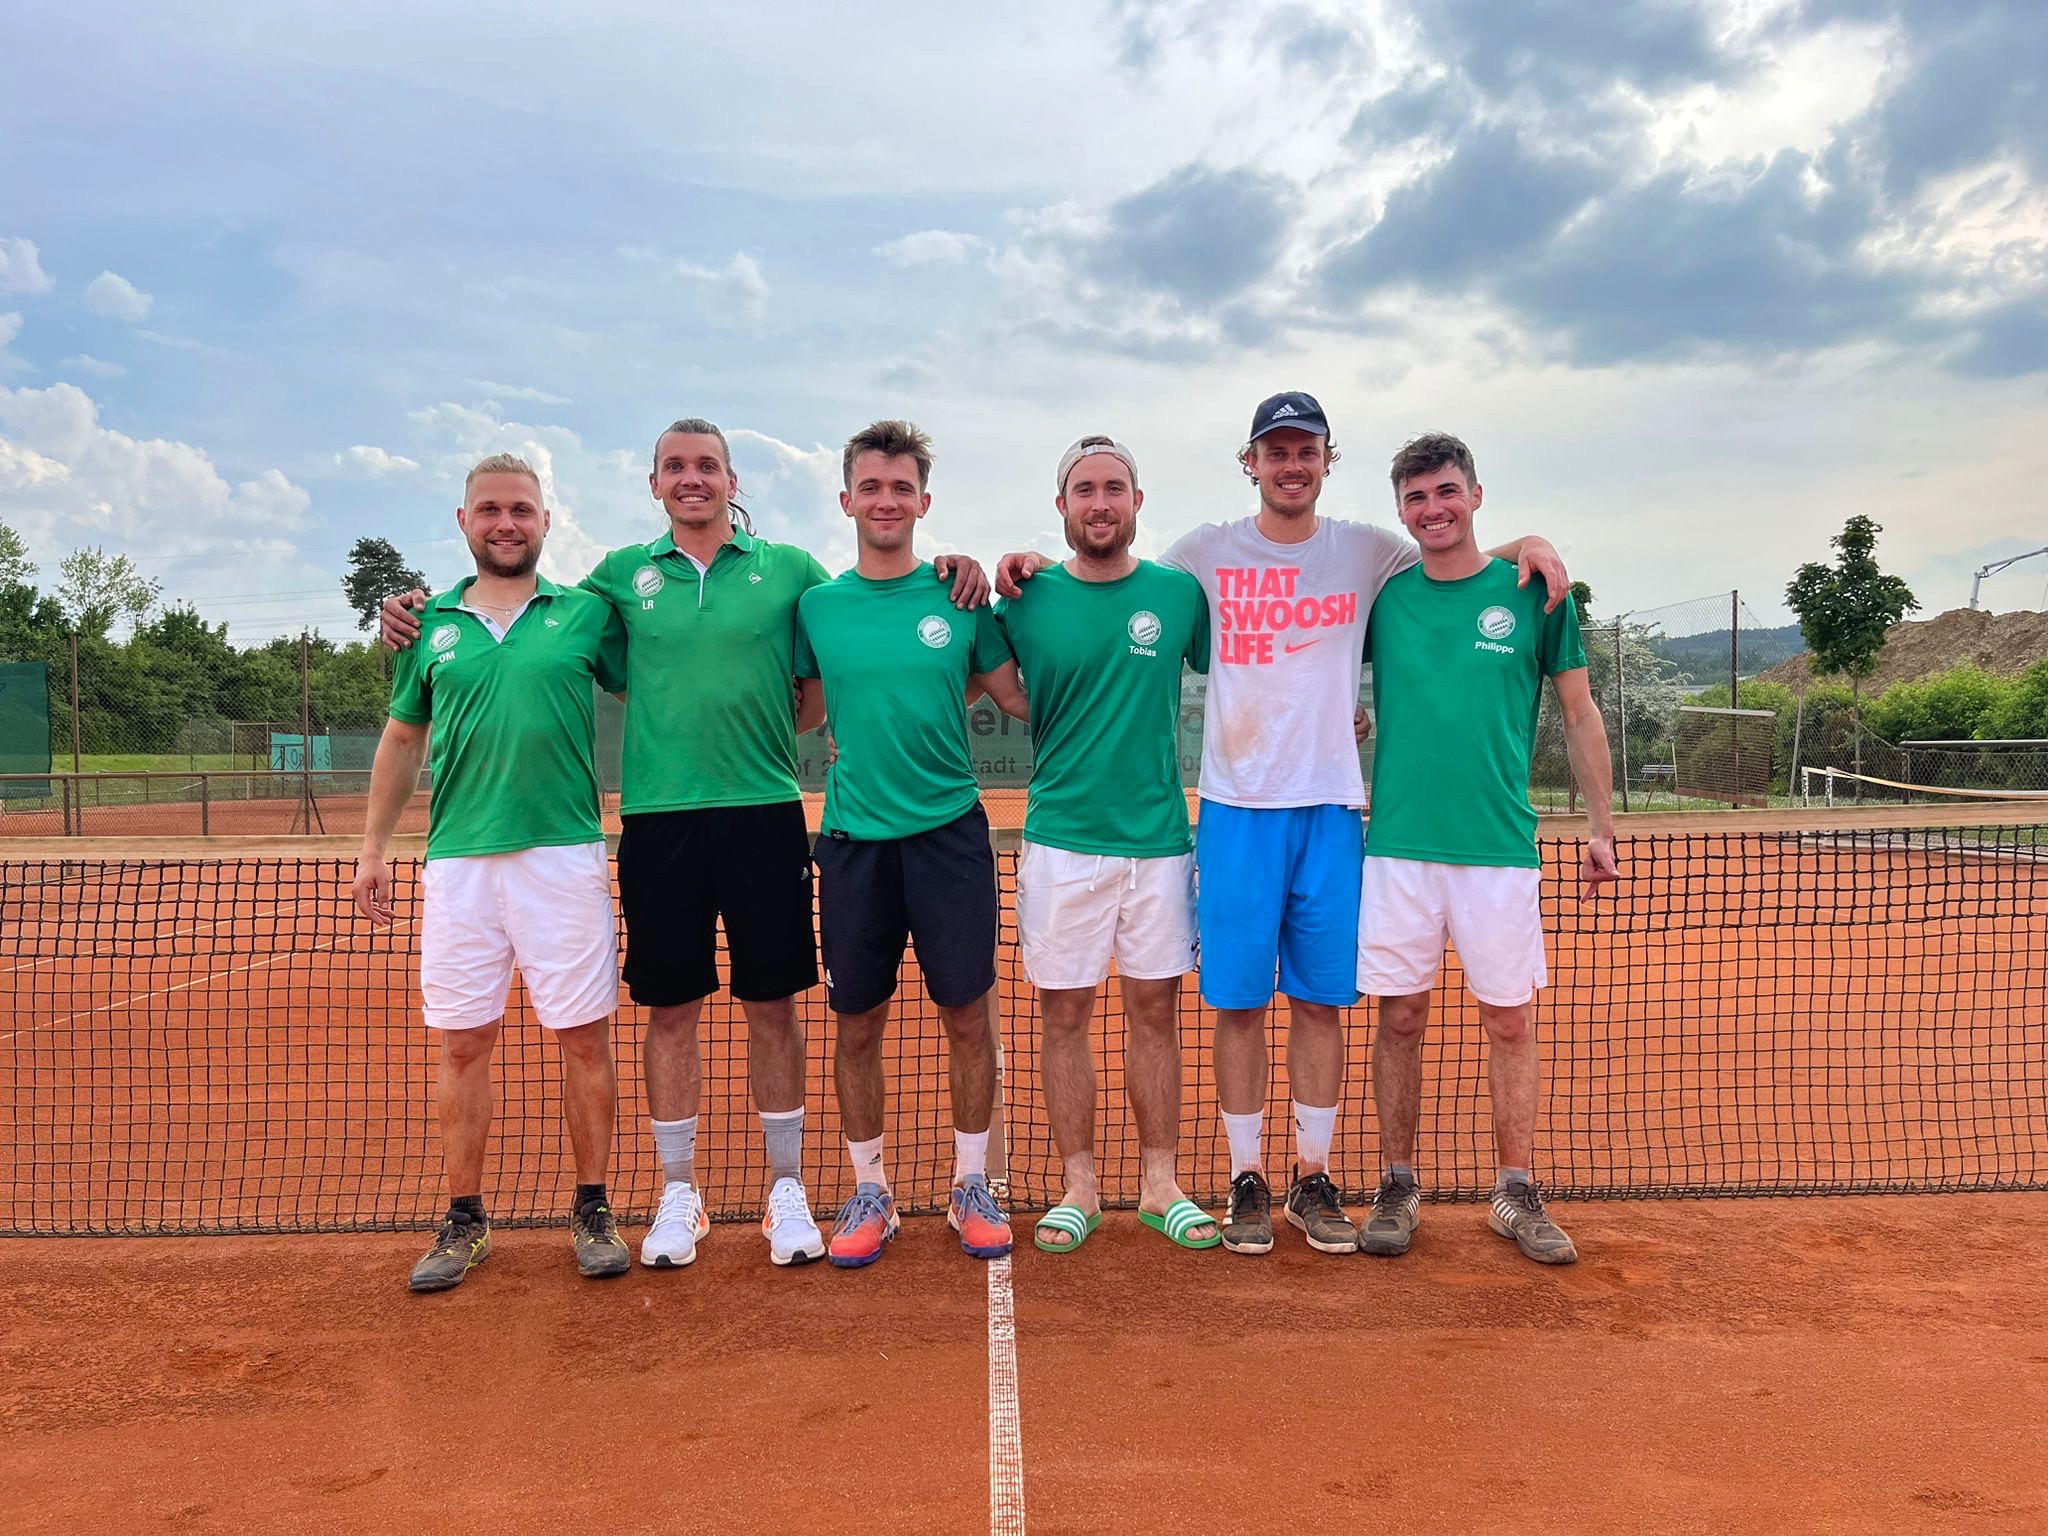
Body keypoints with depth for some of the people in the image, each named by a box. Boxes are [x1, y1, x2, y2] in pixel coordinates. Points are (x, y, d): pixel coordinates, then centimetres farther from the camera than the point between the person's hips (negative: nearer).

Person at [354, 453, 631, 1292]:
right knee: (464, 1042, 7)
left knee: (584, 1037, 3)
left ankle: (593, 1211, 17)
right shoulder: (432, 625, 11)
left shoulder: (586, 615, 4)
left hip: (566, 855, -2)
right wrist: (372, 847, 16)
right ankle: (465, 1220, 21)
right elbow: (402, 738, 18)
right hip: (458, 863, 2)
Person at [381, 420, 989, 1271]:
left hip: (765, 816, -1)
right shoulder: (621, 574, 8)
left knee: (772, 1006, 7)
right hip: (658, 821, 1)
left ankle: (786, 1188, 22)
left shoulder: (788, 568, 5)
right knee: (670, 1010, 8)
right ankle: (678, 1192, 24)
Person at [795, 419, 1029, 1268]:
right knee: (857, 1025, 10)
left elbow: (1020, 697, 6)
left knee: (968, 1016, 7)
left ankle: (972, 1184, 26)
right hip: (853, 838, 1)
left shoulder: (960, 597, 1)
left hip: (949, 831, -1)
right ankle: (869, 1191, 27)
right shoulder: (816, 606, 3)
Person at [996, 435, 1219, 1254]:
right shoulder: (1026, 600, 1)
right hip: (1061, 839, 0)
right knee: (1063, 1011, 5)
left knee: (1155, 1009, 8)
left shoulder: (1180, 593, 3)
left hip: (1158, 837, 1)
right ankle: (1078, 1187, 18)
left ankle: (1161, 1183, 21)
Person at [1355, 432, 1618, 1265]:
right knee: (1400, 1018, 6)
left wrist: (1602, 827, 4)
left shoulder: (1533, 591, 2)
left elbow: (1579, 713, 7)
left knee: (1510, 1020, 6)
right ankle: (1397, 1189, 18)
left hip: (1500, 849, -1)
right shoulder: (1382, 595, 5)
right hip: (1397, 843, 1)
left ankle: (1516, 1194, 20)